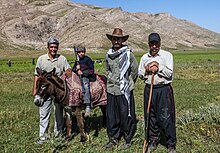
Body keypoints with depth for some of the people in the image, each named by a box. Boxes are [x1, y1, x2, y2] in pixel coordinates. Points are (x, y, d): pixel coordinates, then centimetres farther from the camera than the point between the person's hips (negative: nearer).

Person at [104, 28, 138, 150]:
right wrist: (110, 80, 13)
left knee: (126, 115, 3)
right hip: (111, 90, 5)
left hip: (125, 91, -5)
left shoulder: (128, 53, -7)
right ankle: (113, 138, 26)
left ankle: (128, 139, 18)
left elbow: (135, 70, -2)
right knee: (111, 115, 11)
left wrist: (128, 83, 2)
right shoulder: (108, 54, 8)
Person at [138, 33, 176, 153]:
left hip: (164, 90, -4)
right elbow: (140, 74, 12)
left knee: (166, 117, -3)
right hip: (149, 90, 4)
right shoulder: (144, 57, 13)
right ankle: (152, 142, 24)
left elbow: (170, 73, -6)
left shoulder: (167, 55, 2)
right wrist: (146, 70, -6)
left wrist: (158, 68, -12)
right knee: (150, 117, 9)